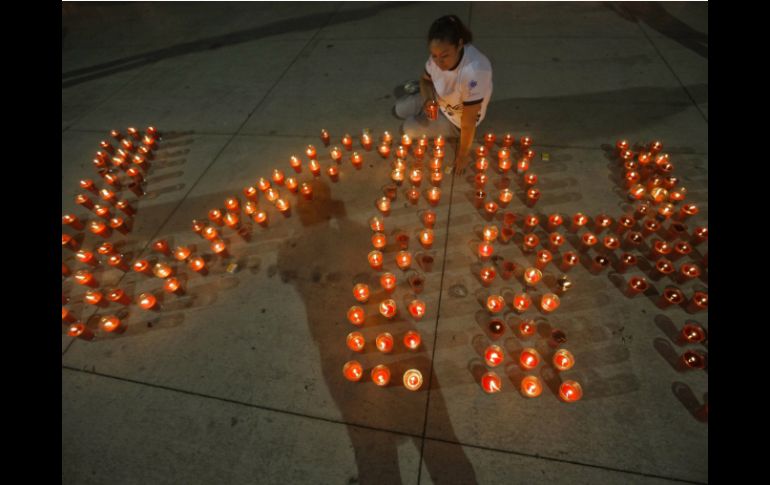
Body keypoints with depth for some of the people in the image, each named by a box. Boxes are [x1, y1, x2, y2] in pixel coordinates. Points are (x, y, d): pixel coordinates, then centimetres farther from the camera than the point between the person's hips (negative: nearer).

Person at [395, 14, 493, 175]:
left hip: (457, 119, -5)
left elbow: (469, 122, -35)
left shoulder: (473, 71, -45)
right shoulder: (440, 55, -25)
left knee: (409, 128, -2)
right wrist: (428, 99, -22)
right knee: (400, 109, 9)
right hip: (440, 98, 6)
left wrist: (463, 154, -23)